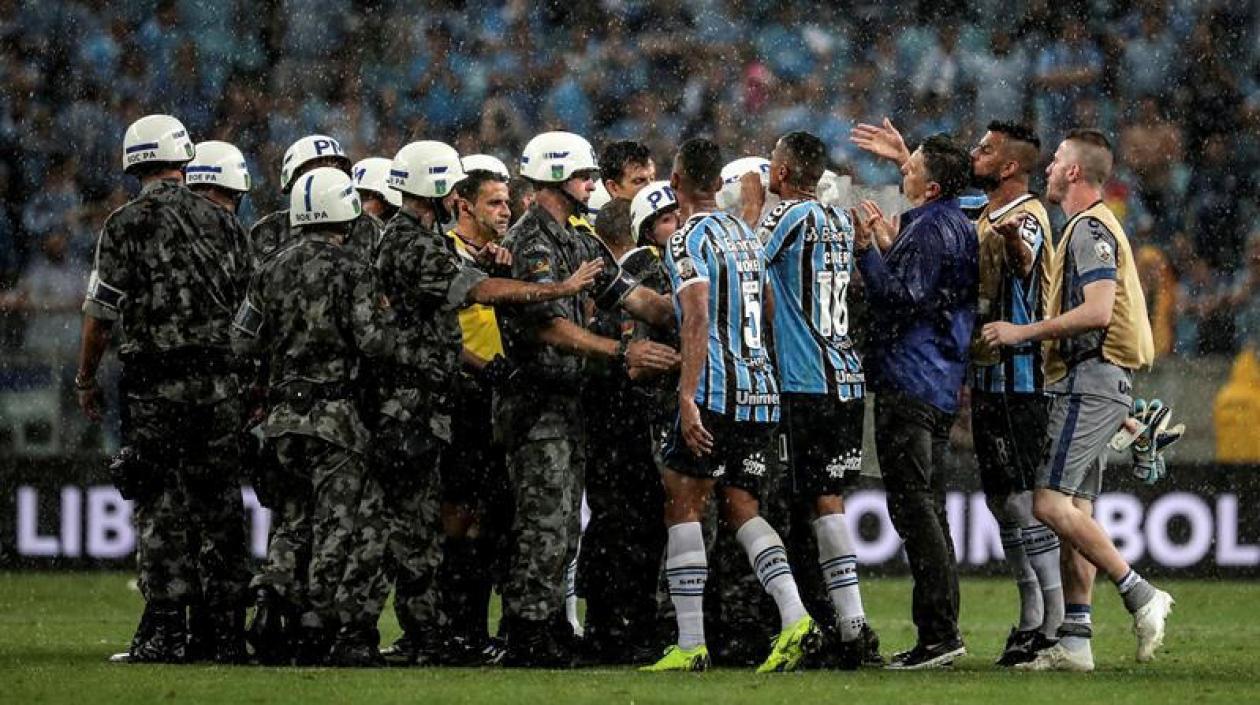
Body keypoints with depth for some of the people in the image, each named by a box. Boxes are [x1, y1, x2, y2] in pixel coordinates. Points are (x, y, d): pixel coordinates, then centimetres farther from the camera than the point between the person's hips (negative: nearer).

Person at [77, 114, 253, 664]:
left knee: (161, 510, -1)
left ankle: (164, 633, -3)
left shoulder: (126, 226, -6)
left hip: (153, 386, -4)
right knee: (219, 507, 8)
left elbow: (100, 315, -4)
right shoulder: (223, 224, 8)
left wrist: (86, 380, 8)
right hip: (219, 381, 4)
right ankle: (225, 633, 10)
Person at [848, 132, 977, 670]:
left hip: (909, 383, -10)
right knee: (929, 510, 14)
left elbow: (901, 300, -21)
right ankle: (942, 631, 15)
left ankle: (939, 633, -15)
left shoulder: (929, 230, -14)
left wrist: (866, 251, -18)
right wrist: (887, 243, 28)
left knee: (913, 507, -11)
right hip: (940, 388, 10)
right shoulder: (959, 227, 16)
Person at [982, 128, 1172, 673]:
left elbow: (1098, 310, -23)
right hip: (1091, 382, 10)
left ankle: (1140, 595, -13)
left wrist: (1022, 332, -17)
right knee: (1075, 512, 7)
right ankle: (1074, 642, 6)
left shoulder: (1090, 229, -12)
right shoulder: (1088, 227, 20)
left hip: (1090, 381, -10)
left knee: (1051, 504, -15)